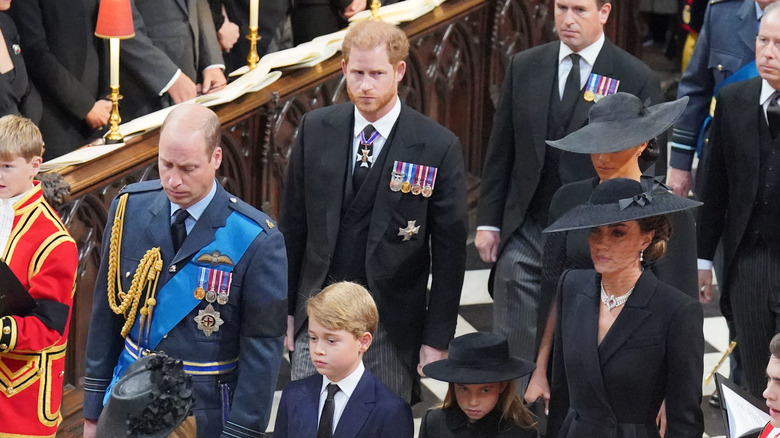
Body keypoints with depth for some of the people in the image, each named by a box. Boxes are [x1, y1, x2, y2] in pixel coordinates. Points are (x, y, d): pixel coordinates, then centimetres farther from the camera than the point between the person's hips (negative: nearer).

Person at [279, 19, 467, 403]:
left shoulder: (438, 148, -8)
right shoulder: (316, 130, 2)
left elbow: (450, 252, -4)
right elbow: (292, 224, 9)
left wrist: (437, 338, -5)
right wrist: (285, 307, 7)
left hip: (391, 323, -2)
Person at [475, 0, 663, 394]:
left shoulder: (637, 80, -5)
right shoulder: (524, 67, 6)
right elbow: (500, 151, 10)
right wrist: (488, 221, 5)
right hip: (524, 234, 3)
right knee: (513, 348, 1)